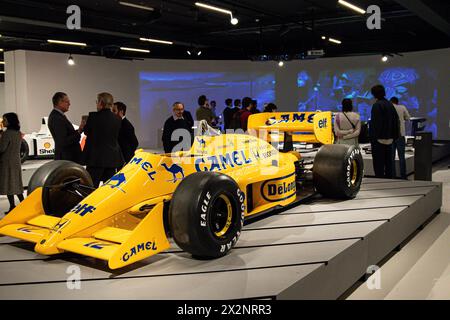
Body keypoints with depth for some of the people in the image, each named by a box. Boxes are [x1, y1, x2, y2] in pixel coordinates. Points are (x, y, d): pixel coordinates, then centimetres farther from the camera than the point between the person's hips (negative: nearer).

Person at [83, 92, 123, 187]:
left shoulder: (94, 116, -10)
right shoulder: (117, 119, 4)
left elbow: (86, 132, 3)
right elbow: (116, 137, 10)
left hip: (96, 158, -5)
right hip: (112, 158, 5)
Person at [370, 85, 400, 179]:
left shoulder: (377, 105, -13)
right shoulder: (390, 105, 12)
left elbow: (374, 123, -17)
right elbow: (396, 122, 15)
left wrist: (373, 138, -14)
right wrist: (394, 136, 17)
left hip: (379, 139, -8)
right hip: (389, 139, 8)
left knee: (378, 165, -5)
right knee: (388, 163, 14)